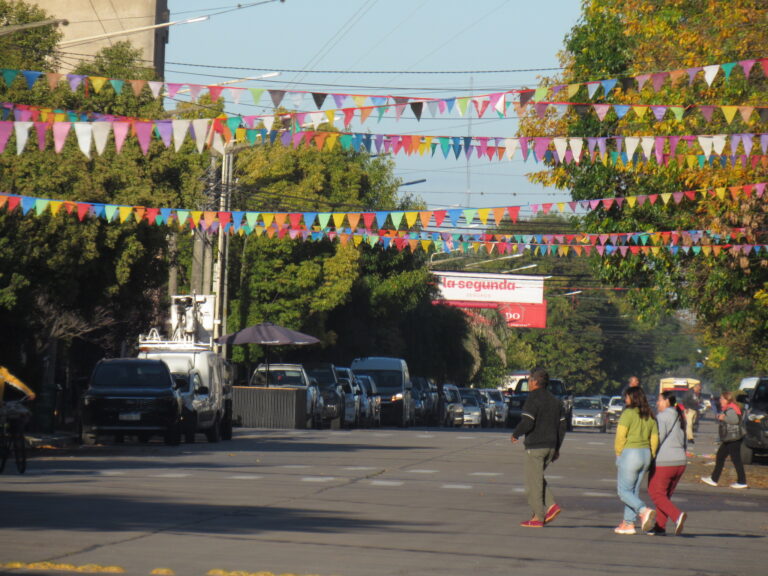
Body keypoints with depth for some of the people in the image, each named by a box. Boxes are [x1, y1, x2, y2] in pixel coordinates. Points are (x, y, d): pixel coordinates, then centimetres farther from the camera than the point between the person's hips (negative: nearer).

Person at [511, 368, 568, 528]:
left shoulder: (533, 399, -12)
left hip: (535, 446, -8)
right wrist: (557, 448, 19)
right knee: (538, 478, 20)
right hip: (551, 446, 8)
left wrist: (515, 434, -3)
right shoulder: (555, 400, 13)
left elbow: (527, 423, -21)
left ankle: (538, 517, -1)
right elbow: (562, 425, 14)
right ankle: (551, 506, 3)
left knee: (533, 481, -2)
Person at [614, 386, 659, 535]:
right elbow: (654, 439, 9)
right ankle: (628, 523, 13)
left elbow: (620, 436, -15)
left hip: (630, 454, -7)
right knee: (634, 490, 13)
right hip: (645, 454, 7)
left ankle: (644, 511, -23)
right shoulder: (650, 416, 9)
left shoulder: (628, 413, -11)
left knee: (624, 491, -2)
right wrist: (650, 457, 15)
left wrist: (619, 454, -3)